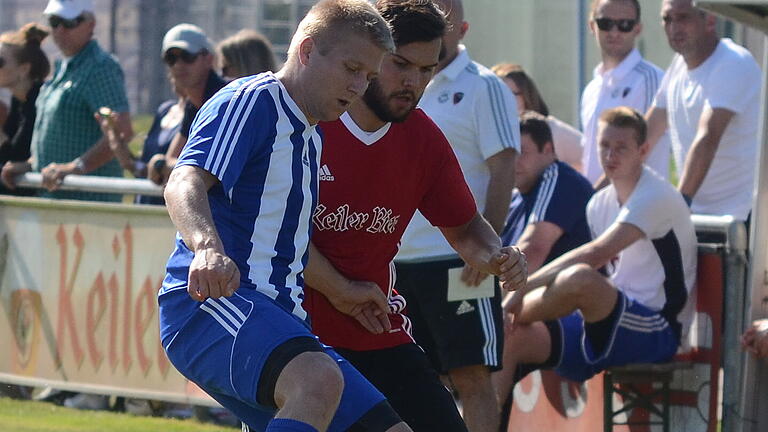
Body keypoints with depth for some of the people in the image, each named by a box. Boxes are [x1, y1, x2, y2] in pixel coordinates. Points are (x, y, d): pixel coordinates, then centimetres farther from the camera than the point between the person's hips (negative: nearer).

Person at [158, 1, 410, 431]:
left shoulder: (313, 136, 25)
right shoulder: (250, 101, -4)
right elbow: (185, 183, -21)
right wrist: (208, 248, -40)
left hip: (282, 323, 10)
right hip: (211, 301, -10)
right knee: (318, 380, -39)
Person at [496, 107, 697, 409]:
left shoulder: (657, 197, -12)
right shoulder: (600, 203, 16)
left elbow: (595, 255, -24)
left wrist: (524, 287, -25)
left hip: (656, 332, -8)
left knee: (581, 278, -34)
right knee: (511, 339, -10)